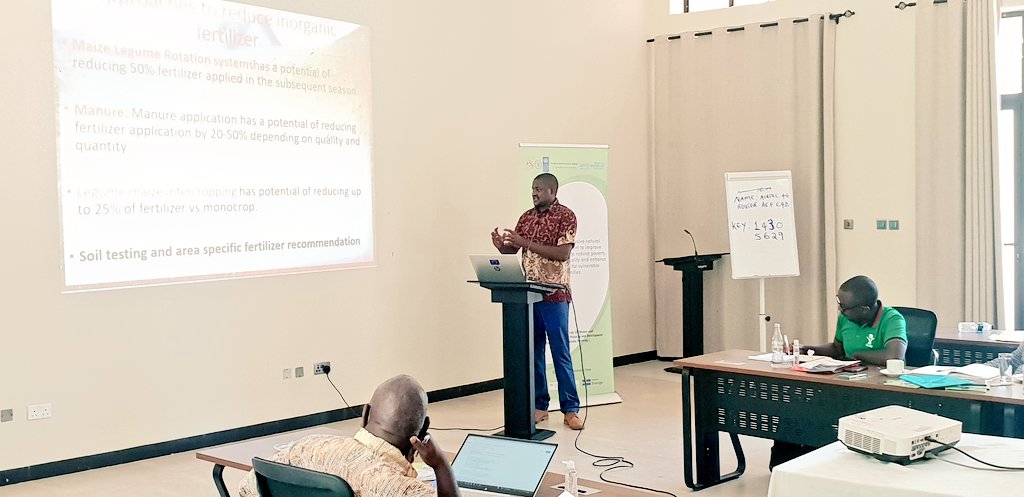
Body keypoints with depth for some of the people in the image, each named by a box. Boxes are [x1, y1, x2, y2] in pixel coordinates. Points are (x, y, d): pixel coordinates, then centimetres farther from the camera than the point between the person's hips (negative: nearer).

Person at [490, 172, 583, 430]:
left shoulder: (565, 216, -6)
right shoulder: (527, 217, 12)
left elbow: (562, 253, -17)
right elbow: (514, 248, 13)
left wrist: (527, 243, -20)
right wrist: (502, 246, -11)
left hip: (554, 296, -5)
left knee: (560, 353, -2)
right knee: (533, 351, 8)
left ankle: (570, 409, 5)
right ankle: (539, 405, 17)